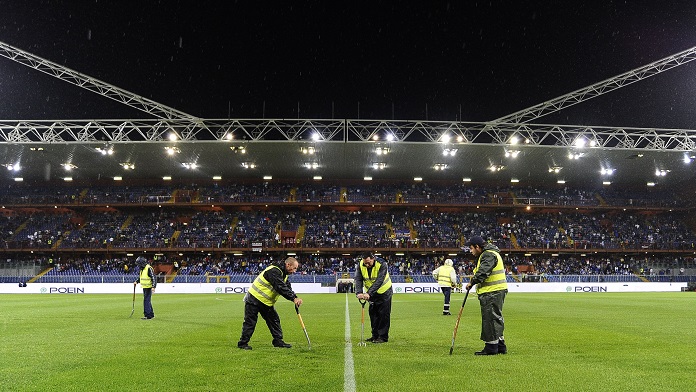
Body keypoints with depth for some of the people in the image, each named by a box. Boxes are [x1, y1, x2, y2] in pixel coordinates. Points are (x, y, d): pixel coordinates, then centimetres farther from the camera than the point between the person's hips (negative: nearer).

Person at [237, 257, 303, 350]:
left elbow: (287, 288, 1)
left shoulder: (283, 274, 6)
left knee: (274, 319, 7)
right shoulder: (274, 271, -27)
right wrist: (293, 298, -34)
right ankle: (243, 343, 9)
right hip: (254, 299, -9)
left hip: (266, 302, 9)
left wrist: (295, 298, -16)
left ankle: (278, 341, 14)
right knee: (250, 321, -1)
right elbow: (281, 287, -34)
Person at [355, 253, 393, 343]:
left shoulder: (382, 264, -29)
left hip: (384, 292, -5)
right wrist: (359, 293, -37)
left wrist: (369, 293, -43)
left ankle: (383, 337, 1)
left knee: (383, 314, -5)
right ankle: (375, 335, 19)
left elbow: (379, 281, -35)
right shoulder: (360, 265, -16)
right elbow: (358, 280, -20)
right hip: (371, 293, 5)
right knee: (373, 314, 9)